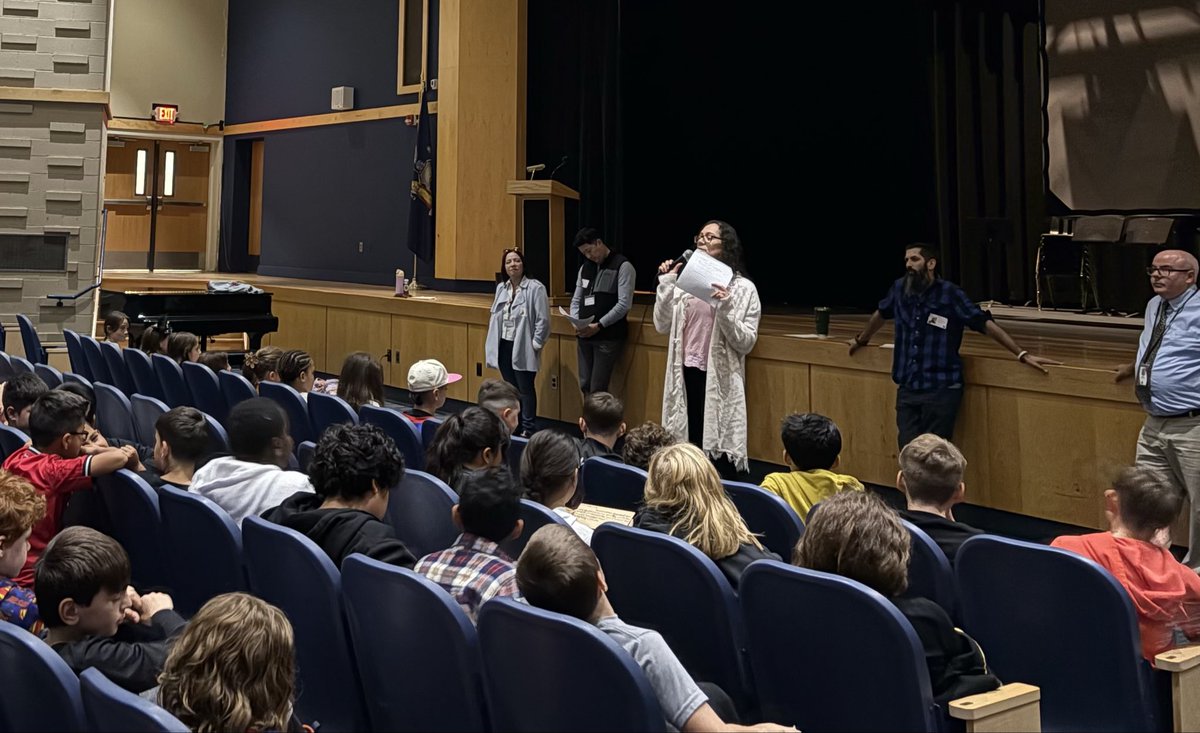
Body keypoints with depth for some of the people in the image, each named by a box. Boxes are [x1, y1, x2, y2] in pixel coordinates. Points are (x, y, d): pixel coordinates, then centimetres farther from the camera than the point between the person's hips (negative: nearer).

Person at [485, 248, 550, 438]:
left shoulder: (535, 288, -11)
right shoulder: (501, 288, 9)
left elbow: (543, 320, -12)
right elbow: (495, 316, 14)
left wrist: (535, 344, -12)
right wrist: (492, 344, 9)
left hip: (523, 347, -6)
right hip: (504, 346, 6)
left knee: (526, 389, 0)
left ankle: (528, 429, 10)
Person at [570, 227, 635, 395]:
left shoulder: (623, 266, -7)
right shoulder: (585, 268, 15)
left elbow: (624, 304, -14)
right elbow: (576, 300, 18)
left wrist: (598, 326, -17)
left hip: (608, 337, -6)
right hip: (584, 336, 7)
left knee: (597, 390, -11)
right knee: (584, 386, 6)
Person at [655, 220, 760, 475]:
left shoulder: (743, 288, -3)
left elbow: (745, 343, -9)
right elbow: (663, 327, 5)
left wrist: (725, 310, -22)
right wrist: (665, 285, -2)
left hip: (718, 379, -4)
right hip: (685, 375, 4)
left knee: (718, 449, -1)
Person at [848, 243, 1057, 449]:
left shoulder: (949, 293, -8)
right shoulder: (900, 288, 4)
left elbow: (986, 324, -8)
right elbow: (880, 314, 25)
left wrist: (1022, 354, -13)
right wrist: (860, 340, 40)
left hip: (941, 390, -4)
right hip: (906, 390, 4)